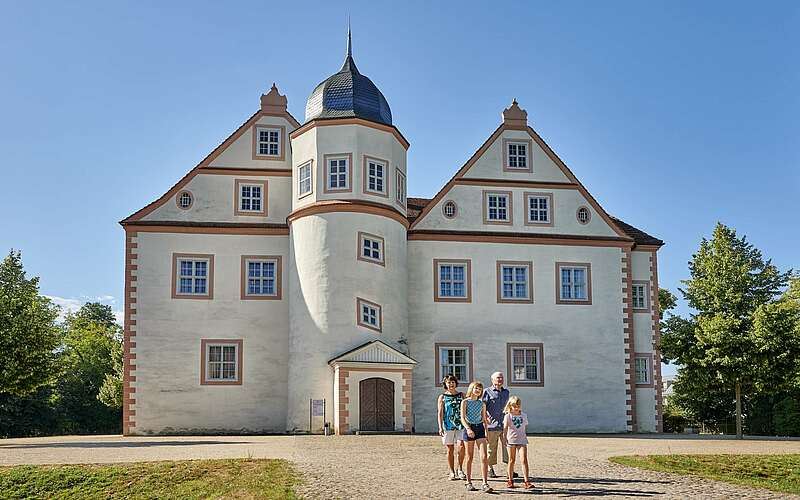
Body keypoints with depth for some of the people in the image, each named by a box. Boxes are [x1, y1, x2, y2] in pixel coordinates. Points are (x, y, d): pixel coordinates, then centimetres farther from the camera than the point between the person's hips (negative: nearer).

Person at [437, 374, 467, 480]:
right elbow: (440, 413, 2)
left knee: (461, 446, -16)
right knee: (450, 449, 3)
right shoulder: (442, 397, 6)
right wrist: (440, 427, -7)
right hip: (448, 425, 0)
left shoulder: (461, 395, 11)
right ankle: (452, 473, 13)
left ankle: (460, 469, 2)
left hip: (460, 425, 1)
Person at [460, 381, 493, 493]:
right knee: (470, 457, 5)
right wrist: (468, 429, -24)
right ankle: (469, 482, 16)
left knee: (483, 456, -10)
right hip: (469, 428, -2)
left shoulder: (482, 404, 11)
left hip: (480, 428, 2)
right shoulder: (465, 402, 0)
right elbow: (462, 418, -9)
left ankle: (485, 483, -11)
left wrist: (486, 432, 12)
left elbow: (484, 419, 16)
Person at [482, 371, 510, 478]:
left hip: (504, 424, 4)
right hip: (492, 425, -4)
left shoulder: (506, 392, 18)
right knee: (491, 448, 2)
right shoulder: (487, 392, 2)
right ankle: (490, 469, 13)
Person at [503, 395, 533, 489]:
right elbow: (505, 428, -8)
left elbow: (525, 428, 16)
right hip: (511, 440, -2)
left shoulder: (524, 416, 9)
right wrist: (505, 438, -19)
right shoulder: (508, 416, -1)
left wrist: (525, 437, 13)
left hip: (522, 440, 2)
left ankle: (526, 481, -12)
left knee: (524, 460, -9)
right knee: (512, 460, 7)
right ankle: (510, 481, 18)